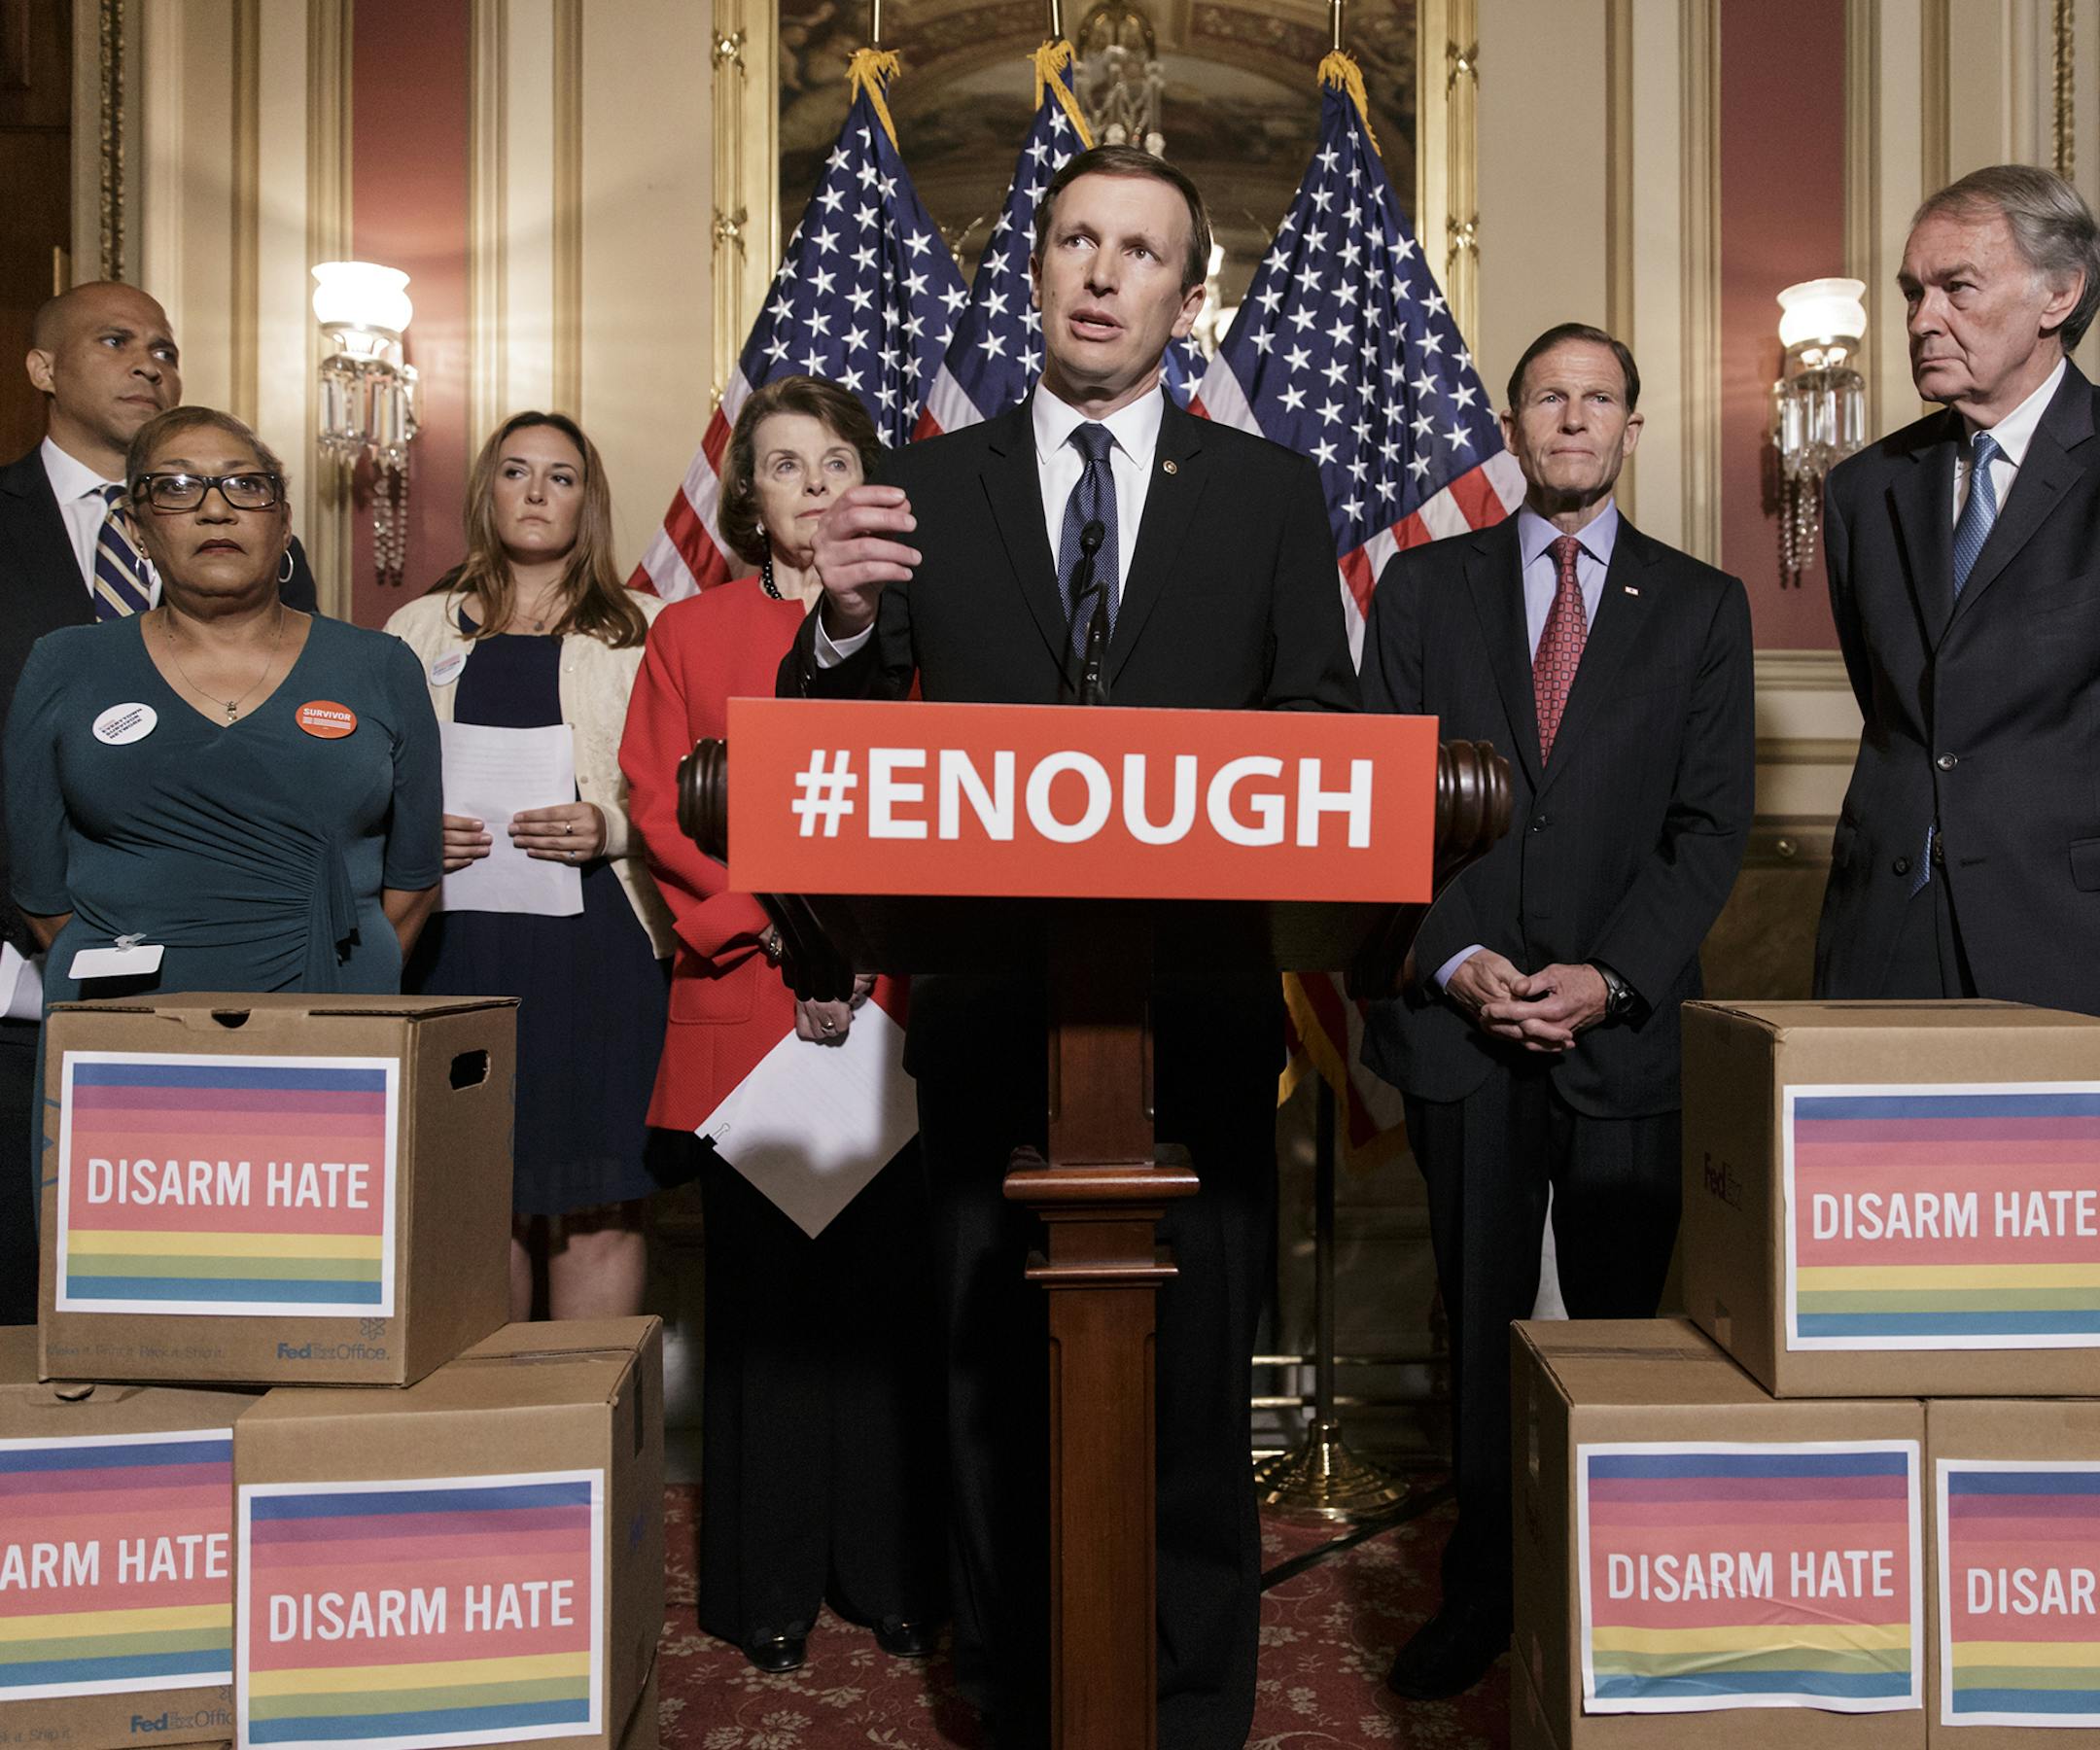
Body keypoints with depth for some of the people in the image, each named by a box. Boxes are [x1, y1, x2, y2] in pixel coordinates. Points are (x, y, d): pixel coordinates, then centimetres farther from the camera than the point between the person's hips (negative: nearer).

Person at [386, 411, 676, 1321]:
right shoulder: (421, 629, 16)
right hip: (459, 945, 2)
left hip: (598, 936, -1)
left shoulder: (641, 629, 10)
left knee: (598, 1187, -3)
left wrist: (611, 829, -13)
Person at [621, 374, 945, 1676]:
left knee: (891, 1284, 3)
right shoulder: (690, 634, 10)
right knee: (762, 1288, 5)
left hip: (897, 1006, 0)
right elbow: (663, 811, 3)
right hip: (747, 1006, 0)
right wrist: (778, 931, -9)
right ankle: (769, 1586, 18)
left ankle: (898, 1575, 18)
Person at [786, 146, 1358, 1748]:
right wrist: (844, 627, -16)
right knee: (998, 1386, 11)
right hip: (991, 1009, 1)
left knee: (1194, 1382, 7)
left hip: (1199, 1009, 0)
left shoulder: (1273, 492, 8)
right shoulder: (926, 491, 8)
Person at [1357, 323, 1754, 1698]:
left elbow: (1712, 824, 1)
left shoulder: (1700, 606, 8)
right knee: (1482, 1322, 7)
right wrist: (1454, 959, -9)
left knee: (1622, 1324, 6)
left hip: (1629, 1028, 0)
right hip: (1464, 1022, 0)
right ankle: (1484, 1589, 20)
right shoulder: (1424, 589, 9)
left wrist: (1608, 978, -11)